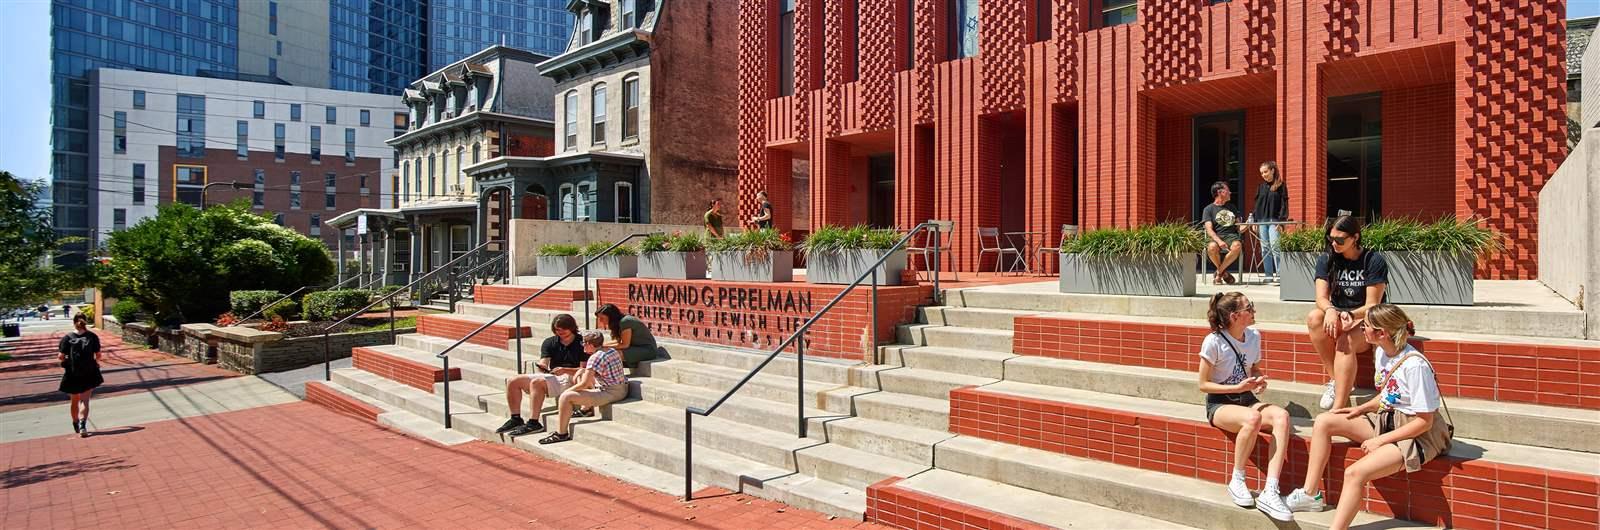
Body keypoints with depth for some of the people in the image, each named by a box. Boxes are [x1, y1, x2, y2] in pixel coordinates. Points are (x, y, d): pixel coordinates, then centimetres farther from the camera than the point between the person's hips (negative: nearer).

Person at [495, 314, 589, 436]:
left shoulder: (581, 344, -3)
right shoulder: (549, 343, 15)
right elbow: (543, 364, 4)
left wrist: (565, 370, -25)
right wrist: (542, 367, -21)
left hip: (570, 378, -7)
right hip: (550, 376, 7)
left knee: (537, 382, -33)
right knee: (513, 382, -6)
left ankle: (534, 423, -29)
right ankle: (516, 419, 1)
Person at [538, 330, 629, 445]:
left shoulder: (595, 357, -18)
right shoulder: (612, 350, 8)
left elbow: (584, 384, -20)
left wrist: (568, 390, 0)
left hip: (610, 394, -10)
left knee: (566, 397, -12)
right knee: (582, 372, 25)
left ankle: (561, 434, -4)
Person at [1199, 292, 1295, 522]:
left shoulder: (1254, 336, 2)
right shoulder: (1213, 341, -15)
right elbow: (1203, 384, -10)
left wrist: (1260, 381, -3)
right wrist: (1238, 387, -20)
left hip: (1247, 399, 6)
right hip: (1219, 404, -5)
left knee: (1281, 415, -28)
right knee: (1253, 418, -38)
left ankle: (1270, 493, -33)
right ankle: (1237, 481, -15)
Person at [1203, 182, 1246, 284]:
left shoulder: (1231, 207, 26)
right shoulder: (1208, 209, 9)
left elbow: (1238, 226, 28)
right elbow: (1209, 230, -5)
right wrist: (1219, 241, -24)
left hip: (1231, 235, 3)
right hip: (1216, 237, -3)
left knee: (1237, 245, -35)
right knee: (1212, 247, -40)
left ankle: (1219, 272, -15)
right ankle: (1224, 273, -11)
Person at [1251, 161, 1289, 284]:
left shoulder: (1280, 186, 1)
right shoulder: (1261, 187, 14)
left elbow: (1284, 205, -3)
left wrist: (1281, 221, -11)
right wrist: (1253, 219, 9)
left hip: (1274, 220, -5)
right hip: (1262, 220, 5)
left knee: (1274, 246, -15)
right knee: (1265, 248, 3)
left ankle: (1280, 274, -13)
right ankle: (1269, 276, 6)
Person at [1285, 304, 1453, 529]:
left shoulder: (1415, 365, -24)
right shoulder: (1381, 353, 1)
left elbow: (1424, 422, -20)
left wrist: (1380, 441, -18)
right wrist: (1361, 409, 1)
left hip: (1416, 434, -9)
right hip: (1386, 420, 9)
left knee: (1355, 473, -26)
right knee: (1323, 421, -1)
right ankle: (1310, 495, 2)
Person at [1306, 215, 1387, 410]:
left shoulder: (1374, 261, -6)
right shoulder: (1326, 261, 5)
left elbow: (1372, 305, -11)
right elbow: (1321, 297, -6)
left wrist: (1350, 315, -32)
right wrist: (1330, 311, -30)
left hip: (1366, 322, -4)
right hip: (1336, 318, 4)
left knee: (1345, 342, -36)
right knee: (1314, 318, -31)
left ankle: (1338, 409, -40)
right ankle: (1336, 379, -22)